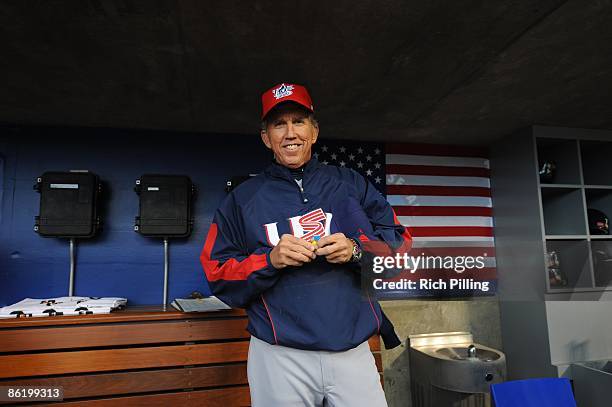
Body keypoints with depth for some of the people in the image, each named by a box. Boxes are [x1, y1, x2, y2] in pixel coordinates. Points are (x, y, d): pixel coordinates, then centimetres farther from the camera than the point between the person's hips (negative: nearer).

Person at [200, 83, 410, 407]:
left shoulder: (351, 184, 8)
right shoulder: (243, 198, 5)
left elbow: (399, 241, 6)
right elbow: (218, 276, 2)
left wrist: (355, 249, -12)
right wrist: (270, 260, -14)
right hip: (279, 358, -1)